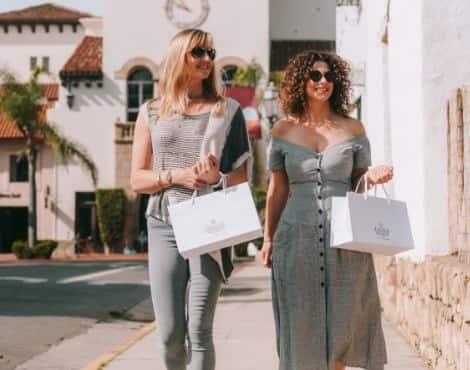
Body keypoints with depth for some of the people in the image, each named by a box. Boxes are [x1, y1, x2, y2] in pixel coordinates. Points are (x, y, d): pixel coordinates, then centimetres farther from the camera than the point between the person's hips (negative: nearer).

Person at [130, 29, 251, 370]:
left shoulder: (227, 110, 8)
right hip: (164, 227, 1)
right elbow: (137, 179, 7)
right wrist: (176, 176, -11)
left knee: (199, 331, -8)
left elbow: (244, 174, 8)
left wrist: (218, 178, -14)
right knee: (169, 334, 0)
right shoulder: (152, 113, 11)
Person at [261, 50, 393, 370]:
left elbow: (359, 183, 12)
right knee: (302, 323, 2)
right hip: (298, 236, 0)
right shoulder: (284, 130, 6)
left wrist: (374, 177, -11)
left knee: (343, 319, 3)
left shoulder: (353, 128, 6)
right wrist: (268, 238, 6)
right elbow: (277, 189, 9)